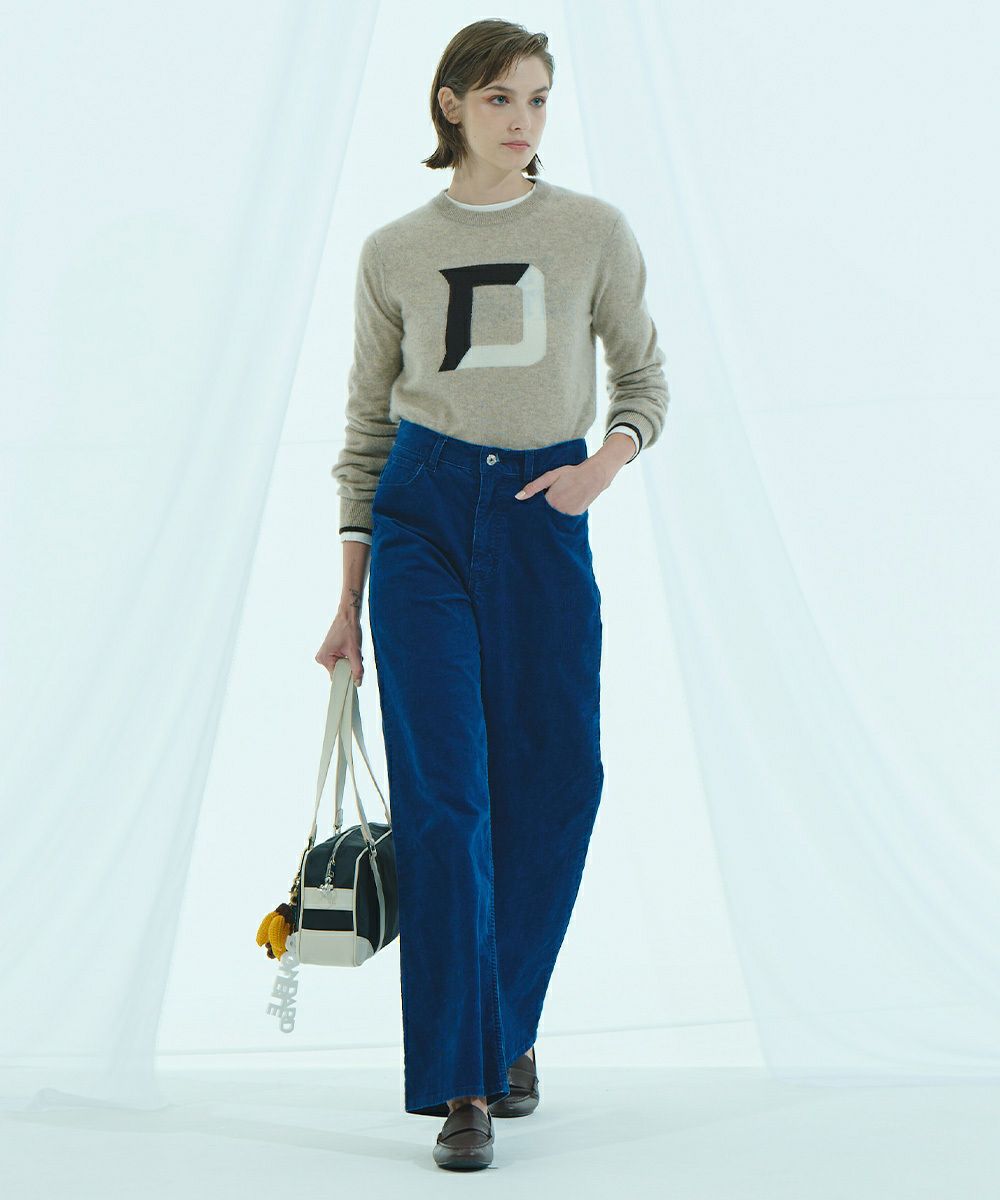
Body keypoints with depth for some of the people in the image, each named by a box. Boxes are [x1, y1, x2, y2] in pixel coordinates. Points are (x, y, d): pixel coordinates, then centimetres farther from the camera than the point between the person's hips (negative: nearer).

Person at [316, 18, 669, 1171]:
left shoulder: (594, 230, 5)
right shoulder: (393, 252, 5)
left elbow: (644, 377, 11)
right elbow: (366, 425, 9)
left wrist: (604, 461, -12)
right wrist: (349, 600, 6)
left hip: (545, 518, 1)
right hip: (424, 514, -1)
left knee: (552, 790, 5)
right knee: (443, 794, -7)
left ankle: (507, 1030, 29)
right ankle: (462, 1085, 0)